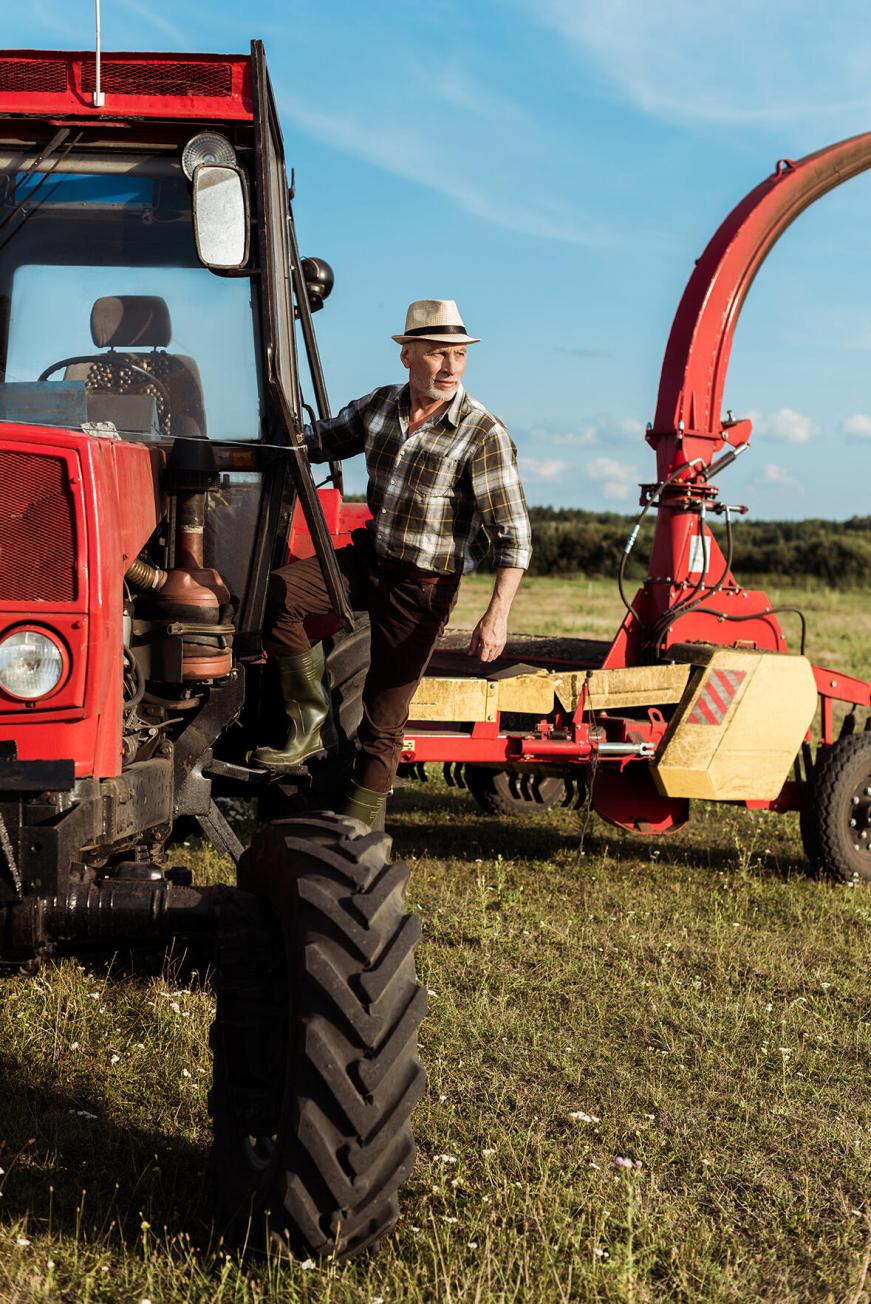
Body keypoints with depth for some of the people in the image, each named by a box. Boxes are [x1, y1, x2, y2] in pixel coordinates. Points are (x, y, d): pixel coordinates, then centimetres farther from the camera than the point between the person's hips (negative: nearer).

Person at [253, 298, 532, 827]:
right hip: (370, 557, 5)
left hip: (424, 585, -5)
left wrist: (497, 615, -28)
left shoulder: (484, 434, -16)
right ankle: (310, 721, -4)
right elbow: (321, 440, 20)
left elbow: (512, 534, -19)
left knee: (383, 719, 1)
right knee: (277, 592, -20)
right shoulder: (380, 406, 1)